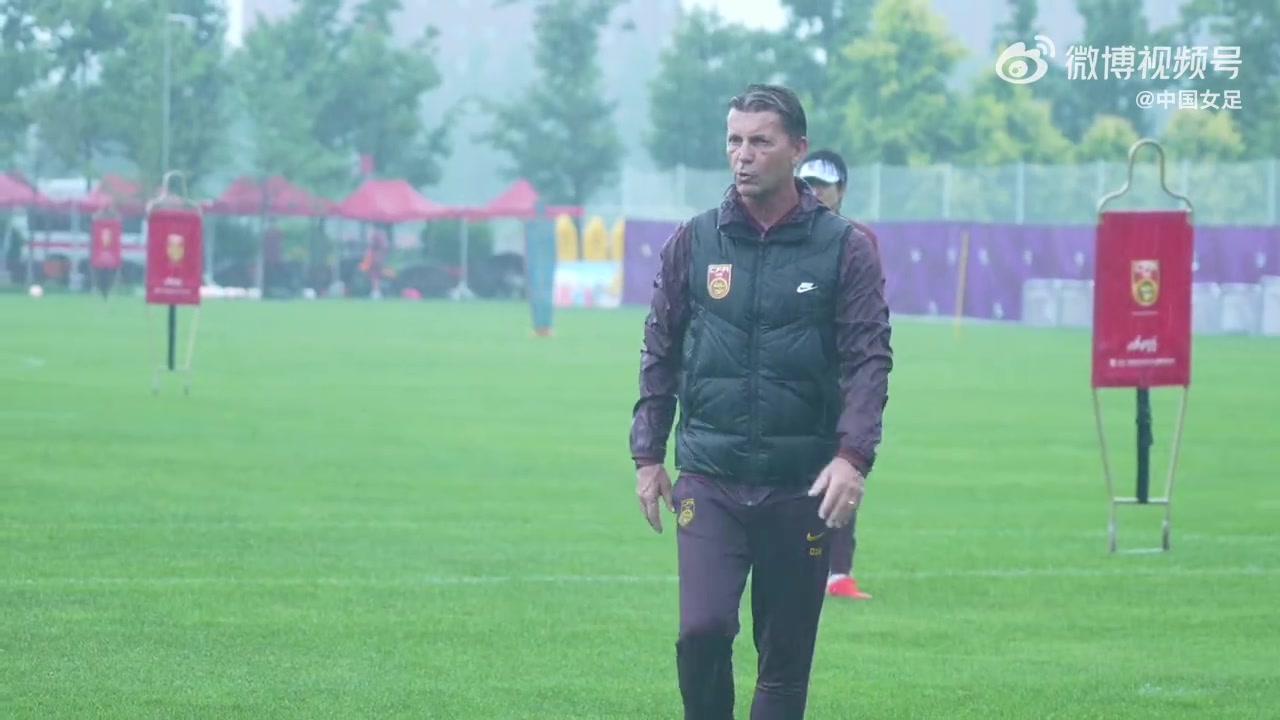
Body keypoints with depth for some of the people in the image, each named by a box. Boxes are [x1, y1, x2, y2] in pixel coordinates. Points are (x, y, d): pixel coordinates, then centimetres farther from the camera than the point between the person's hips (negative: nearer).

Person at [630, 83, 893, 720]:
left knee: (786, 655, 4)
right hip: (709, 479, 1)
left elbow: (869, 359, -3)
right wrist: (648, 456, 7)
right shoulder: (694, 242, 6)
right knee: (702, 629, -14)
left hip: (803, 486, -1)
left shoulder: (843, 247, 1)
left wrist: (852, 457, -15)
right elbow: (659, 353, 12)